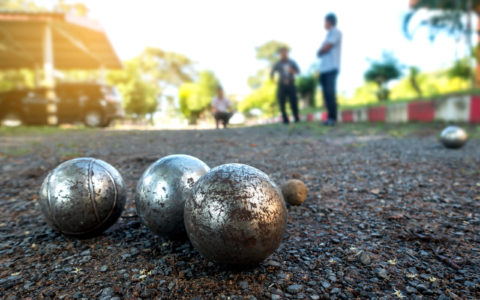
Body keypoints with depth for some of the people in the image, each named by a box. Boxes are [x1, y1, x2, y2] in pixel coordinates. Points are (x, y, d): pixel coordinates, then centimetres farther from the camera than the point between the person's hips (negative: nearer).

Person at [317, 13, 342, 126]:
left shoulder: (336, 32, 3)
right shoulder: (328, 35, 28)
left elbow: (326, 47, -8)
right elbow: (319, 53, 23)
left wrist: (320, 50, 9)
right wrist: (321, 51, 3)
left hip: (331, 68, -8)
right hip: (324, 68, 8)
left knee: (330, 92, -15)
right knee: (326, 93, 2)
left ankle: (332, 118, -16)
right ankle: (330, 117, 3)